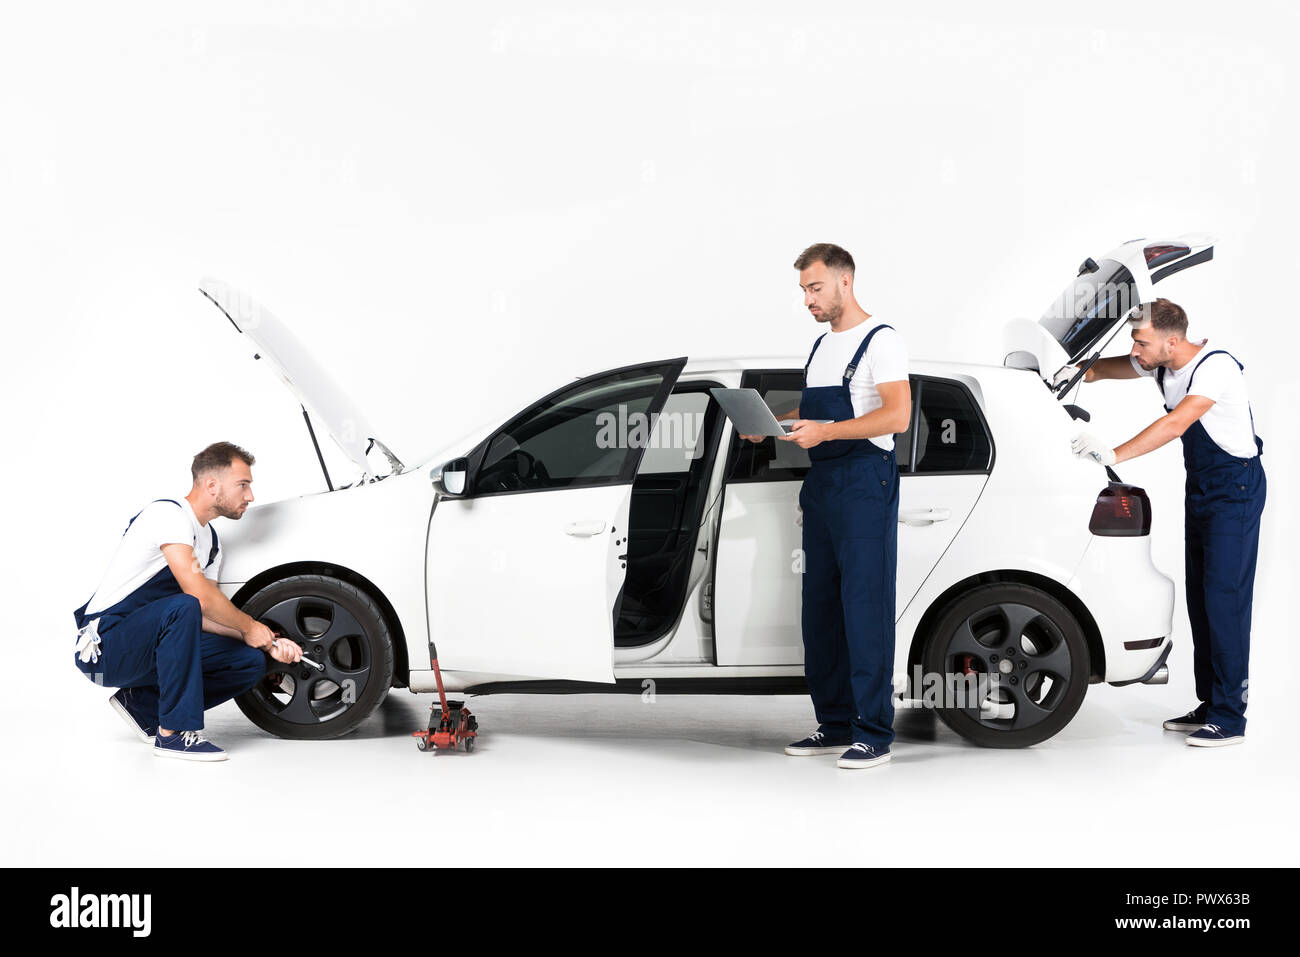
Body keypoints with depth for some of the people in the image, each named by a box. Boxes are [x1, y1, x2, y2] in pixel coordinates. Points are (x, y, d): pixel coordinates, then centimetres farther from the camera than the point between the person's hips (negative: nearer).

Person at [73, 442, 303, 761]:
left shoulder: (210, 540, 13)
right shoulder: (168, 514, -17)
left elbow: (207, 616, 10)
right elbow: (199, 596, -25)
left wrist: (270, 642, -2)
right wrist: (249, 627, -11)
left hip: (144, 649, 9)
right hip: (104, 645, -9)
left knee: (251, 662, -4)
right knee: (182, 608, -36)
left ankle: (143, 704, 6)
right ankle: (173, 733, -27)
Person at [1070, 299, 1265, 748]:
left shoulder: (1215, 367, -25)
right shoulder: (1162, 365, 0)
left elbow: (1175, 425, -36)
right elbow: (1114, 368, 19)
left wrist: (1113, 455, -40)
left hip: (1235, 488, -9)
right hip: (1200, 487, 9)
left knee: (1225, 597, -12)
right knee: (1200, 597, 11)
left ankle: (1230, 719, -9)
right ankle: (1209, 706, 18)